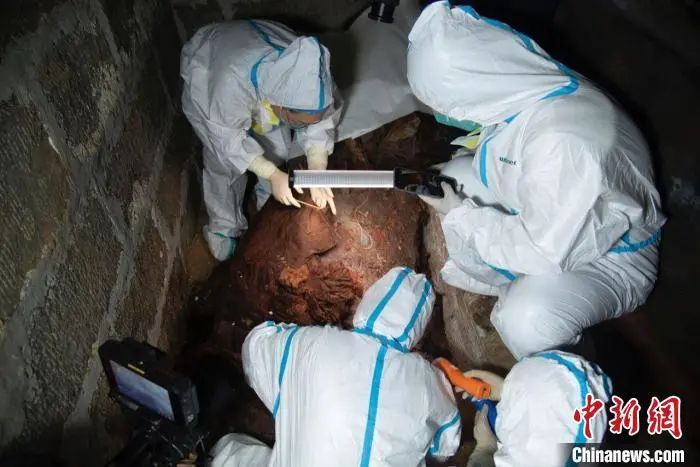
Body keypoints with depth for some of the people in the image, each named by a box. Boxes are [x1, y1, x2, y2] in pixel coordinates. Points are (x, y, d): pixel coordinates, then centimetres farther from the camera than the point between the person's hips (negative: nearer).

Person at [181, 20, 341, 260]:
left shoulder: (308, 77, -35)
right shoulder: (232, 83, -47)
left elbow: (320, 124, -20)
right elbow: (229, 139, -30)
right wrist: (272, 174, -36)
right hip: (206, 76, -4)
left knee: (278, 151, 3)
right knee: (225, 163, -6)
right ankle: (224, 230, 16)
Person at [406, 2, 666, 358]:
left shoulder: (562, 144, -40)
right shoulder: (517, 85, -16)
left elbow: (546, 255, -31)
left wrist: (458, 212, -22)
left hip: (609, 257, -7)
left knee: (527, 322, -32)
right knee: (457, 176, 0)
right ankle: (500, 283, 20)